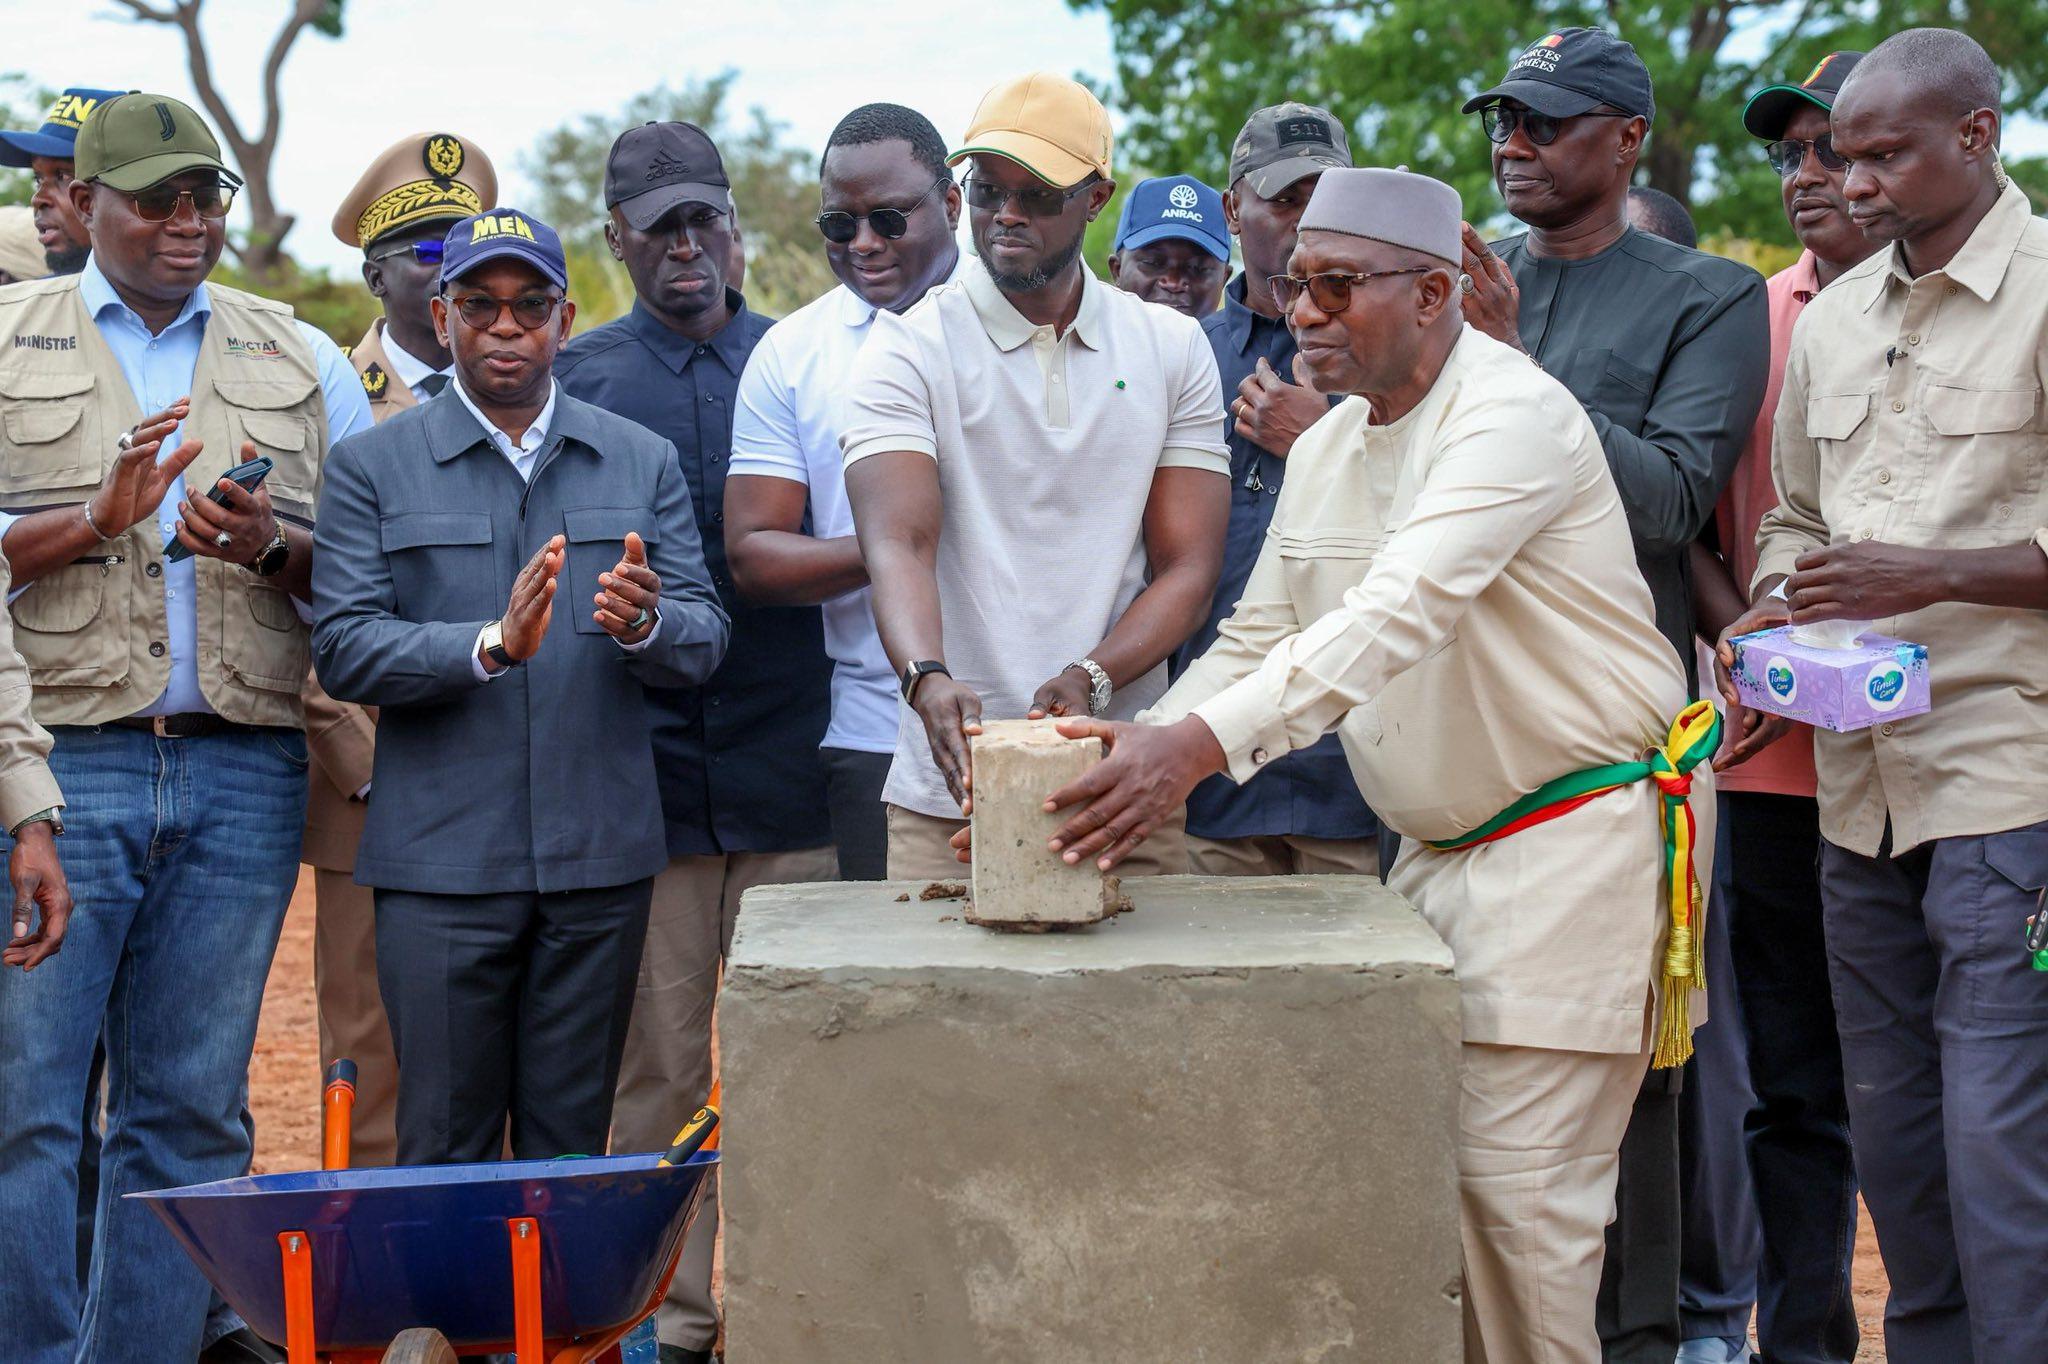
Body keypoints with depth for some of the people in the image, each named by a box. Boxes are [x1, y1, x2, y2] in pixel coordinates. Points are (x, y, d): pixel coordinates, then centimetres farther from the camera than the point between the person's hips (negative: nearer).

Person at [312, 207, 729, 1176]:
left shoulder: (642, 462, 12)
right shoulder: (372, 467, 5)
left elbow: (705, 640, 5)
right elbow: (343, 650, -6)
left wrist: (645, 626, -18)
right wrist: (490, 645, -21)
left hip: (600, 858, 2)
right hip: (442, 862, -2)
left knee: (575, 1145, 7)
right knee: (444, 1149, 0)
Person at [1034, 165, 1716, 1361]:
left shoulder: (1513, 417, -18)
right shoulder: (1325, 449, 10)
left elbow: (1399, 614, -32)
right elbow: (1258, 639, 12)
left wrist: (1199, 743, -42)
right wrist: (1137, 754, -7)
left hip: (1581, 834, -8)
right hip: (1444, 847, 8)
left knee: (1516, 1174, -9)